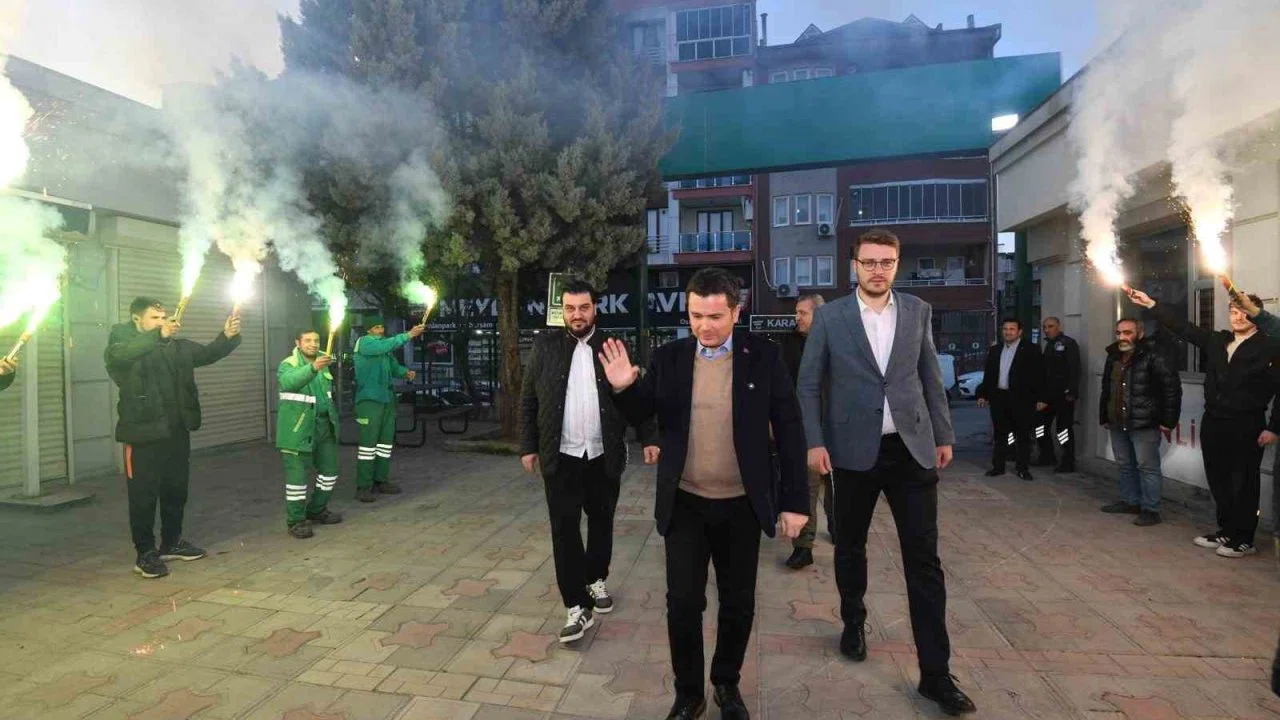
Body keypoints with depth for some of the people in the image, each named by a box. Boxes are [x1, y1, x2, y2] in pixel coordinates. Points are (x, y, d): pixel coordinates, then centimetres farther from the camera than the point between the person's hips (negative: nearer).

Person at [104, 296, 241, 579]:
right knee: (144, 495, 2)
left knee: (176, 490, 16)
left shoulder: (177, 346, 11)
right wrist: (158, 335, -39)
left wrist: (227, 337, -16)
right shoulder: (122, 342, -4)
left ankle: (172, 543, 31)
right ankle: (145, 554, 13)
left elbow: (207, 353, 4)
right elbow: (118, 354, -26)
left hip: (177, 430, 6)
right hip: (144, 432, -5)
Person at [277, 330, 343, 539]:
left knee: (329, 471, 14)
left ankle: (316, 510, 31)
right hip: (298, 429, -7)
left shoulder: (322, 360, 8)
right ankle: (295, 521, 8)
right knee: (298, 475, -3)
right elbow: (289, 381, -36)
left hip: (324, 426, 7)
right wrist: (313, 368, -50)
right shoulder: (289, 364, -11)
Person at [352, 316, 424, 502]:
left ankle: (380, 481, 20)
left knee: (386, 440, 11)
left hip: (387, 398, 8)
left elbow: (393, 365, 18)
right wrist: (408, 335, -26)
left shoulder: (384, 346, 17)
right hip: (369, 398, -8)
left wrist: (405, 372, -3)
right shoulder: (364, 342, -7)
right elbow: (387, 345, -24)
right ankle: (363, 487, -5)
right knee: (368, 441, -9)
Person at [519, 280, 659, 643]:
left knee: (601, 523, 15)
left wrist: (648, 439, -7)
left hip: (604, 456, 1)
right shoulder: (545, 346, 1)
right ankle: (577, 606, 8)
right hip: (561, 457, 0)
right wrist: (528, 446, 0)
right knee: (564, 529, -1)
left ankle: (596, 580, 37)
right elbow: (528, 401, 4)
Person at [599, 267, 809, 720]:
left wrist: (795, 500, -5)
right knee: (683, 603, 6)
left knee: (738, 604, 14)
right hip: (685, 504, 1)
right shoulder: (668, 357, -3)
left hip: (742, 505, 0)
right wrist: (623, 388, -18)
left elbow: (788, 429, -4)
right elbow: (640, 416, 4)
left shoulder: (764, 356, -6)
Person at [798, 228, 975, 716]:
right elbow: (808, 384, -1)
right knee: (850, 547, 14)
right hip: (854, 451, -1)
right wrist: (815, 442, -8)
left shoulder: (918, 312, 6)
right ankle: (854, 623, 40)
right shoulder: (830, 317, -2)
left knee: (924, 561, 2)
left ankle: (935, 673, 12)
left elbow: (931, 378, 11)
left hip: (912, 450, 1)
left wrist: (943, 435, 9)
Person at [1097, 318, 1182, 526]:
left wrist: (1168, 420, -14)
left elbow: (1172, 387, -14)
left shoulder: (1153, 357, -12)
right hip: (1117, 423, 8)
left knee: (1147, 467, -2)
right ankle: (1130, 501, 28)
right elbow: (1106, 390, 19)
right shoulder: (1113, 358, 12)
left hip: (1144, 424, -7)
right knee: (1125, 465, 16)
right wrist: (1104, 417, 19)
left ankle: (1150, 510, 5)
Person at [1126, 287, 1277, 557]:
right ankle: (1226, 531, 26)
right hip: (1213, 422, 6)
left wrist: (1273, 428, -15)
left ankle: (1243, 539, 15)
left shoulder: (1268, 347, -6)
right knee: (1218, 481, 13)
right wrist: (1150, 304, 4)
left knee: (1244, 484, 4)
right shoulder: (1216, 341, 10)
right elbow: (1183, 327, 9)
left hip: (1246, 427, -6)